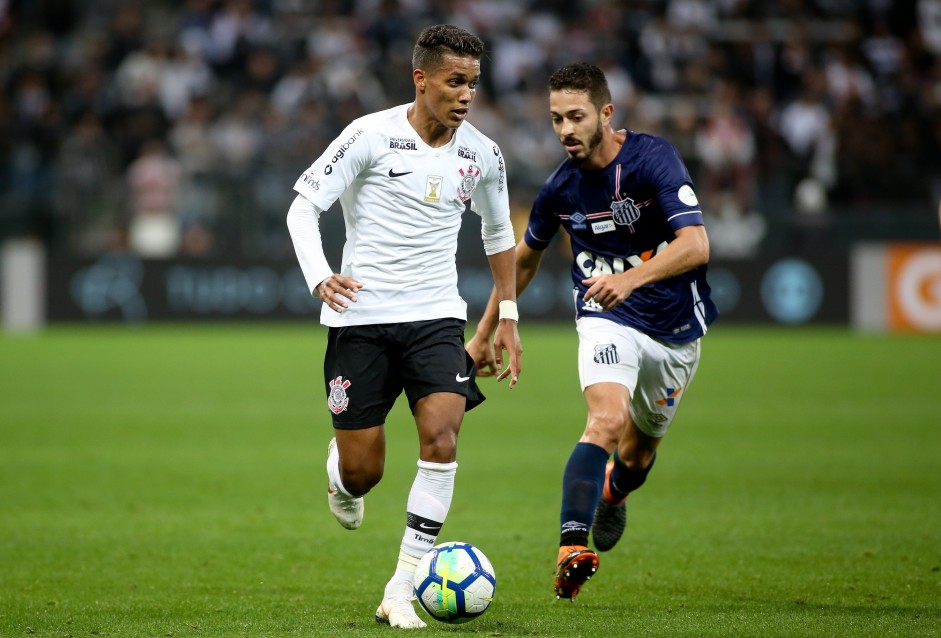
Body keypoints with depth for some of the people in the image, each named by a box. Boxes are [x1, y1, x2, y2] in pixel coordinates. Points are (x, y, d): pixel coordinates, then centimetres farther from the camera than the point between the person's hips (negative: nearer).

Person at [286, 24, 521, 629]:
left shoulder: (482, 154, 4)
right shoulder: (372, 135, -9)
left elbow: (499, 232, 22)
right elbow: (303, 206, -7)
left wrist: (508, 317, 19)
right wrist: (320, 278, -23)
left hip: (437, 316, 3)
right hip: (362, 315, -2)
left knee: (441, 436, -20)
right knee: (362, 472, 0)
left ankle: (403, 589, -14)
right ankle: (340, 471, 41)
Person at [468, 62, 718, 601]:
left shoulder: (654, 158, -18)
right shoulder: (561, 188, -6)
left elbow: (697, 246, -28)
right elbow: (524, 259, 12)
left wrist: (631, 278, -43)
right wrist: (485, 333, 17)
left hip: (675, 330, 0)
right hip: (606, 320, 0)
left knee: (642, 446, 16)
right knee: (609, 418, -28)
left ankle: (613, 493, 53)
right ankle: (573, 547, -36)